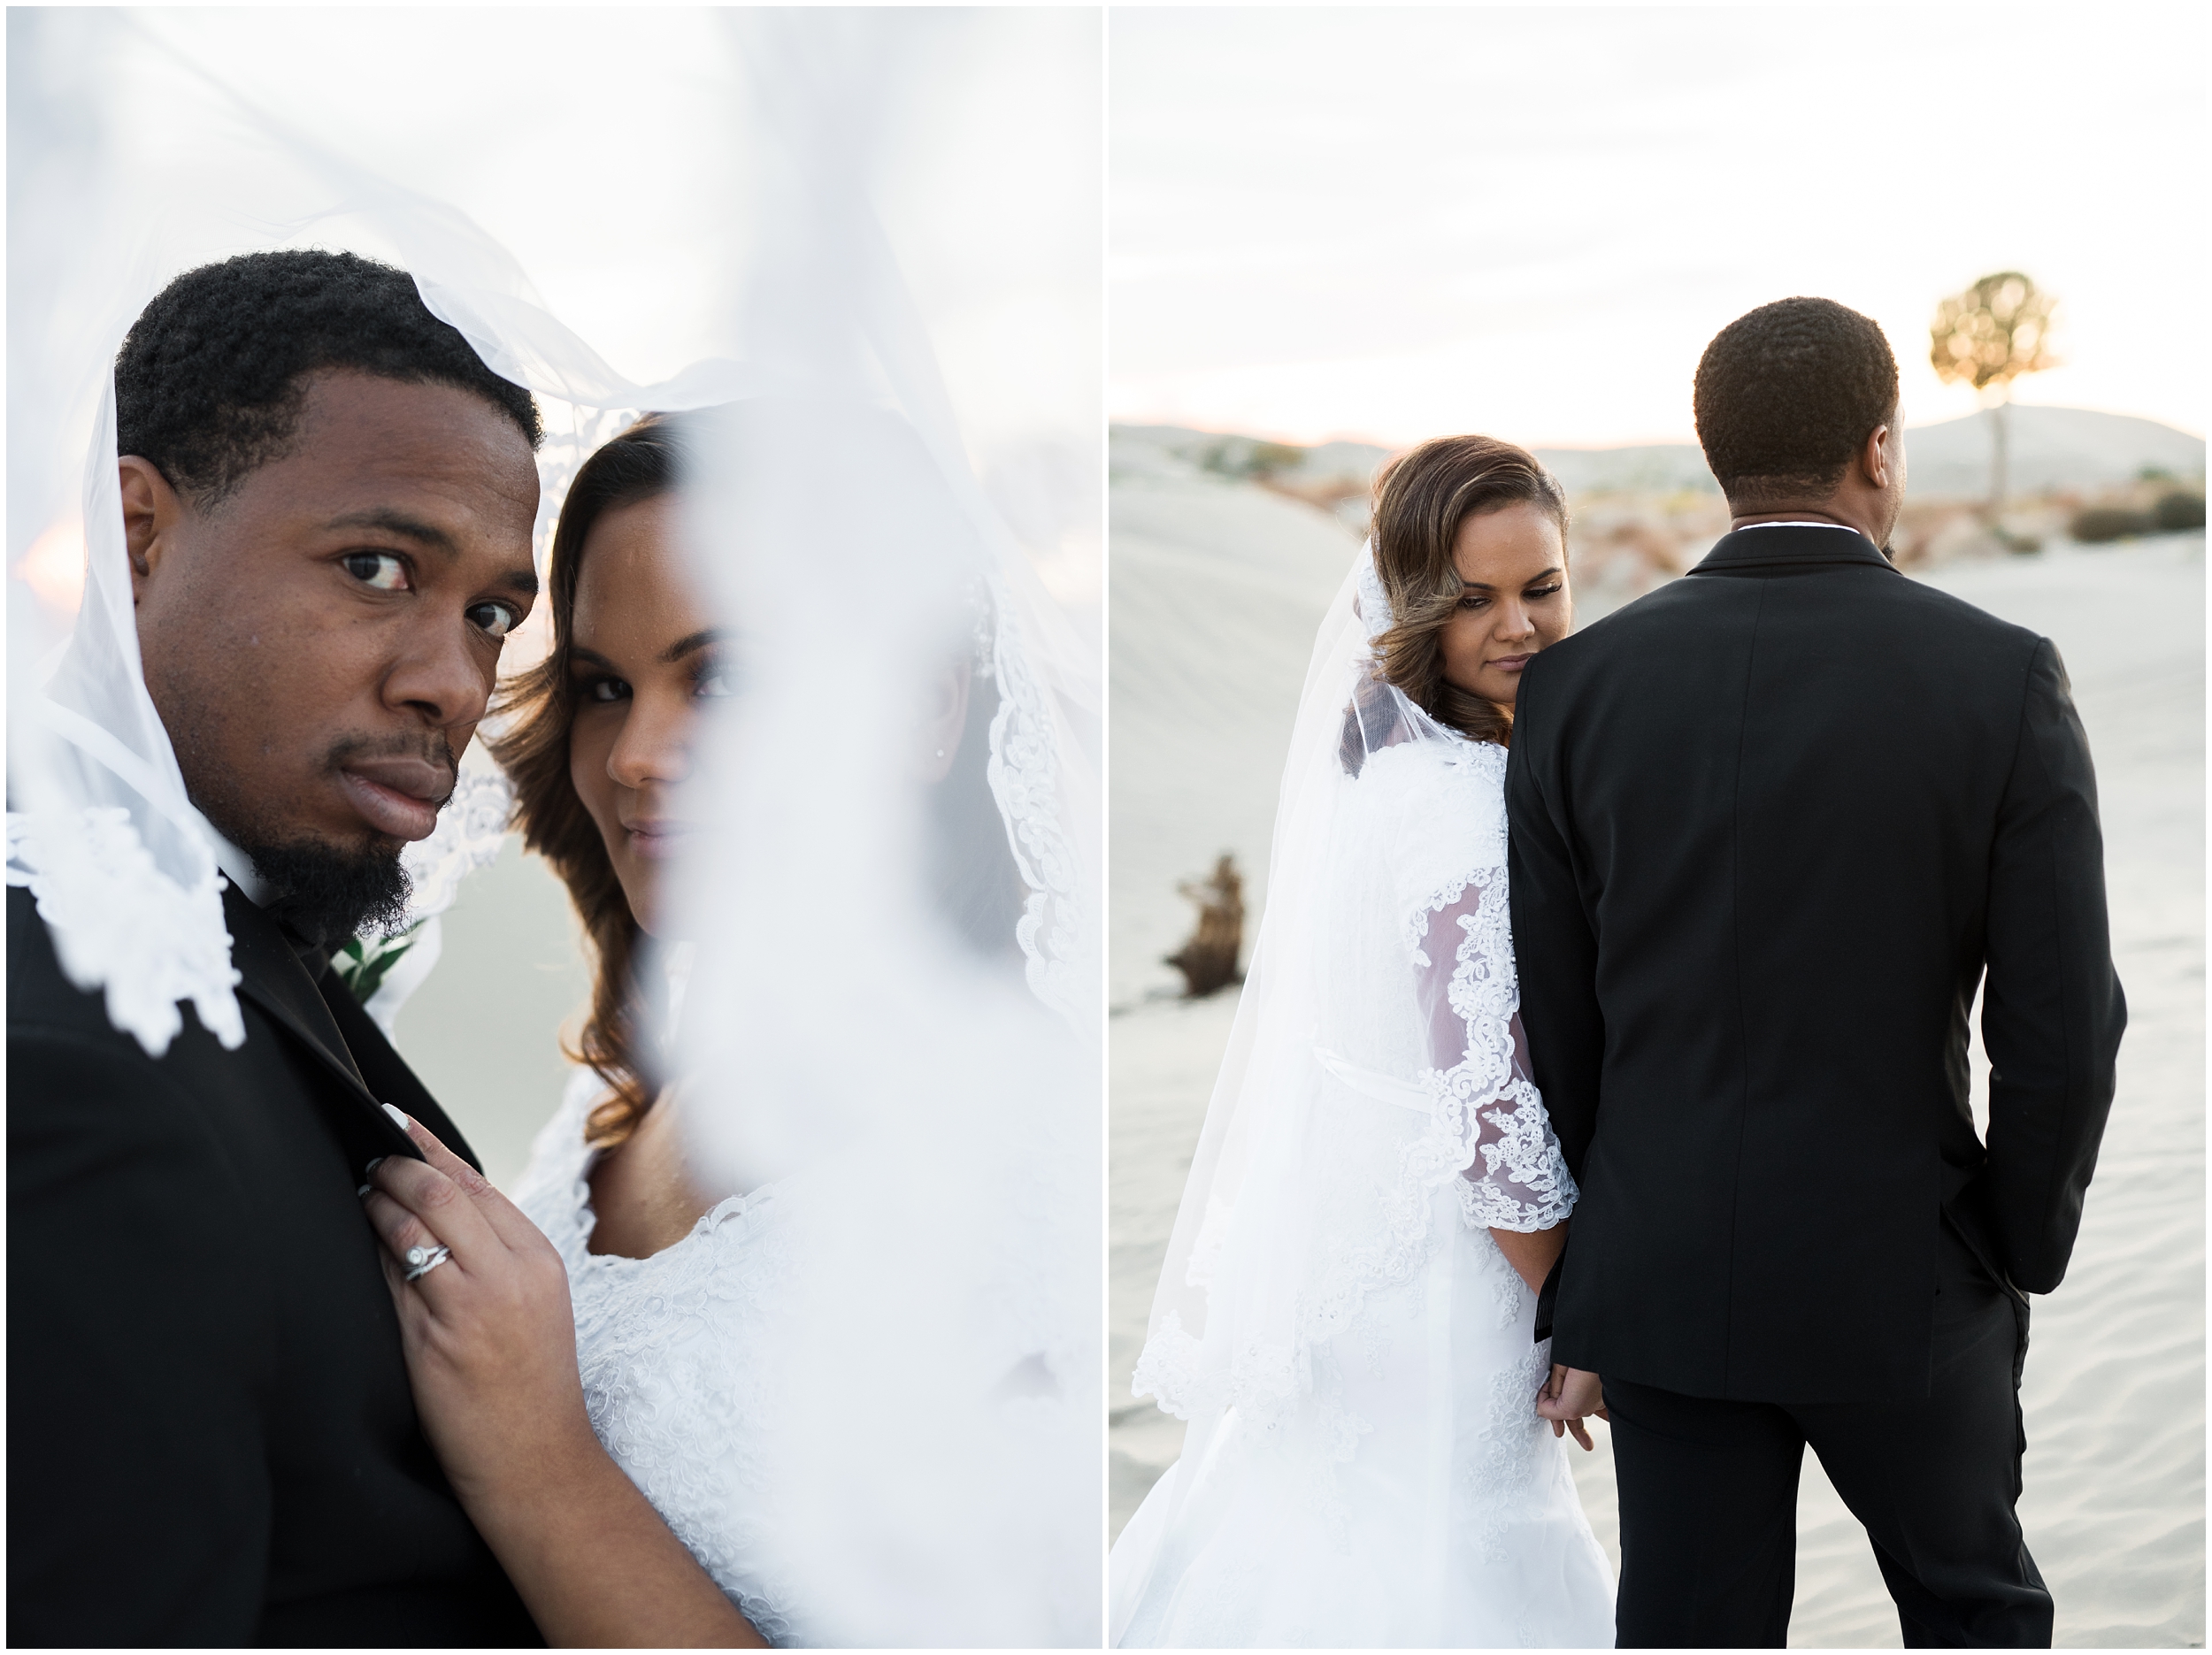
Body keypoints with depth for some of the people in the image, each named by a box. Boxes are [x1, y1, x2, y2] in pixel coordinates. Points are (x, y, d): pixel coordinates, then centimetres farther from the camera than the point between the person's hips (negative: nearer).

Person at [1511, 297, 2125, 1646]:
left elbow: (1549, 1024, -1)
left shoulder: (1579, 683, -5)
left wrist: (1580, 1305, 8)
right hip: (1899, 1280, -1)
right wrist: (2018, 1263, 5)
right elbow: (2063, 1025, -11)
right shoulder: (2006, 680, -10)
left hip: (1667, 1278, 2)